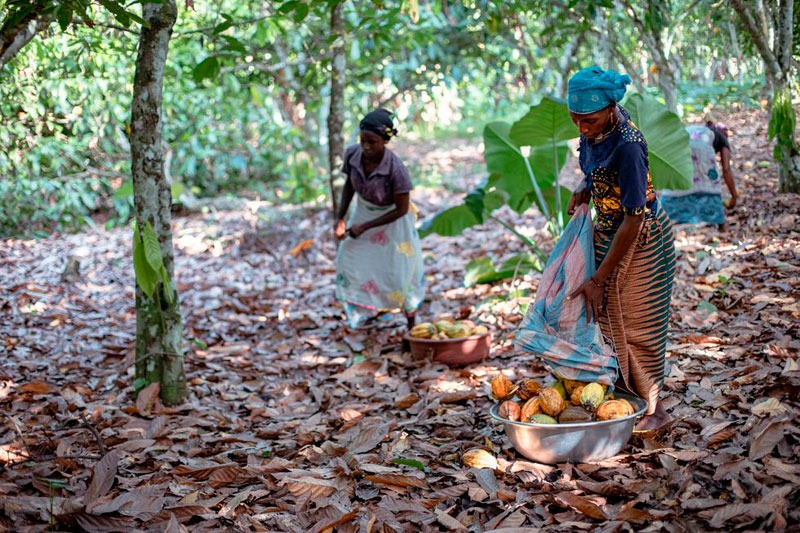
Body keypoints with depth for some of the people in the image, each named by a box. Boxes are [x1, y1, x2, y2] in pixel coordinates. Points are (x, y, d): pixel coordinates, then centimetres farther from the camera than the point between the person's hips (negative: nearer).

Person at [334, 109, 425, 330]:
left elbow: (401, 209, -23)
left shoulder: (396, 168, -35)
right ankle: (376, 307, 39)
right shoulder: (352, 155, -23)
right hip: (363, 211, 5)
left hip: (391, 218, -5)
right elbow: (349, 185, -2)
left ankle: (412, 327, 24)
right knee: (350, 261, 13)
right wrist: (340, 218, -9)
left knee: (398, 273, 3)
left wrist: (365, 227, -21)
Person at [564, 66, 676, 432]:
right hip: (608, 231, 8)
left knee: (638, 325, 4)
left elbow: (634, 219, -29)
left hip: (640, 240, -8)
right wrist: (584, 190, -7)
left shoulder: (627, 145, -31)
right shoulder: (597, 129, -7)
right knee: (607, 317, 15)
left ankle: (652, 408, 20)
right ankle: (622, 392, 30)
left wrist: (598, 279, -27)